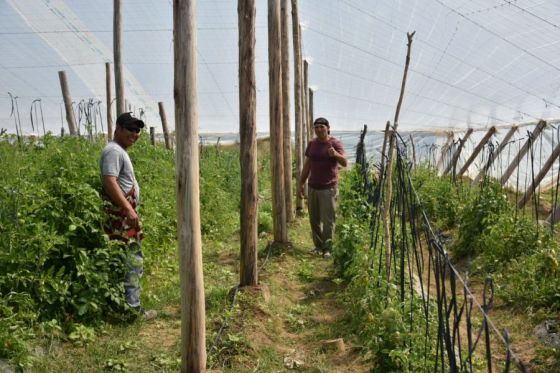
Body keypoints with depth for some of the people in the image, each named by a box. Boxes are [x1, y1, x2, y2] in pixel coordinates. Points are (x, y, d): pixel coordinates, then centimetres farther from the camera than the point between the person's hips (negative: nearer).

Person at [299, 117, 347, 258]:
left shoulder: (335, 143, -7)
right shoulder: (312, 143, 8)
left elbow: (345, 163, -21)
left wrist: (336, 154, -41)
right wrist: (301, 183, 13)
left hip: (328, 188, -5)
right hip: (313, 187, 5)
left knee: (328, 220, -4)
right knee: (314, 219, 10)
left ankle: (327, 248, 5)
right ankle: (318, 245, 22)